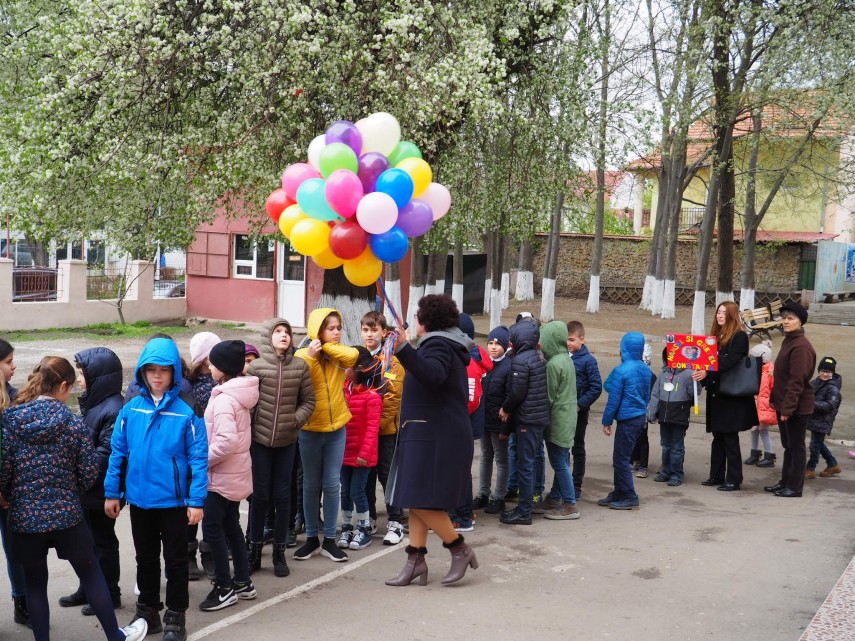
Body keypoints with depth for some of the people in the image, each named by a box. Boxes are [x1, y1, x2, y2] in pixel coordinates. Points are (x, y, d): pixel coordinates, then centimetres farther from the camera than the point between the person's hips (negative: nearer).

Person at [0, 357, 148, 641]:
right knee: (91, 575, 14)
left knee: (35, 583, 15)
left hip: (25, 517, 1)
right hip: (66, 514, 0)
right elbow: (89, 471, -6)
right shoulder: (72, 422, -7)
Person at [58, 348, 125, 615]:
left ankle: (110, 594, 21)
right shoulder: (92, 402, 6)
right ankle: (88, 589, 34)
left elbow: (106, 456, -26)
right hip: (87, 489, 9)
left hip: (101, 491, -9)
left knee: (103, 542, 6)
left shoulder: (113, 410, -24)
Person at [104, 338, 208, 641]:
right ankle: (147, 611, 35)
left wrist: (197, 500, -13)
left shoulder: (186, 410, -12)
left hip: (174, 500, -3)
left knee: (175, 559, 10)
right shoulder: (131, 408, -2)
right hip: (139, 499, 3)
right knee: (145, 558, 19)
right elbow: (118, 452, 4)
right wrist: (112, 492, 3)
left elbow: (198, 458, -11)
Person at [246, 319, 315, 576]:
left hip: (287, 440, 2)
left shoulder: (300, 366, 0)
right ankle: (255, 548, 20)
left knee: (283, 495, 7)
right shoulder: (256, 366, -6)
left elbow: (308, 400, 4)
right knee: (260, 494, 5)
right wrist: (248, 429, -8)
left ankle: (279, 551, 19)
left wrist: (296, 419, -10)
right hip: (260, 439, -2)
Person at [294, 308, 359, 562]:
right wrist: (311, 356, -23)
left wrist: (327, 347, -13)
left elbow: (353, 355, -20)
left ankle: (329, 540, 13)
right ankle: (312, 538, 20)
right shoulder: (302, 355, -5)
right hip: (310, 430, -2)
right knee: (311, 485, 8)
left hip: (336, 428, 2)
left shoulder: (338, 356, 3)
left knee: (332, 484, 4)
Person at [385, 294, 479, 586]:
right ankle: (416, 560, 12)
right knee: (416, 500, 10)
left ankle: (460, 548, 3)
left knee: (420, 500, -9)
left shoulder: (438, 344, -13)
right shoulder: (447, 344, 19)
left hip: (435, 438, -11)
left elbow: (432, 375, -35)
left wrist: (404, 349, -47)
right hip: (428, 436, 11)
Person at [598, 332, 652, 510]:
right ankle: (619, 494, 22)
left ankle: (630, 498, 2)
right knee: (622, 457, 16)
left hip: (627, 419, -8)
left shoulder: (621, 371, -17)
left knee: (621, 459, 0)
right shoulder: (646, 370, 7)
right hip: (641, 417, 8)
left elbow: (614, 399, -14)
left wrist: (606, 421, -6)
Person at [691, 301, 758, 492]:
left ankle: (734, 480, 3)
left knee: (730, 438, -3)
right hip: (716, 393, 7)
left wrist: (708, 373, -26)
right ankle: (716, 476, 19)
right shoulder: (716, 335, 15)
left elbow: (730, 363, -18)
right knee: (718, 437, 12)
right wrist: (700, 373, -4)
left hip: (732, 395, -7)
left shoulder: (739, 336, -7)